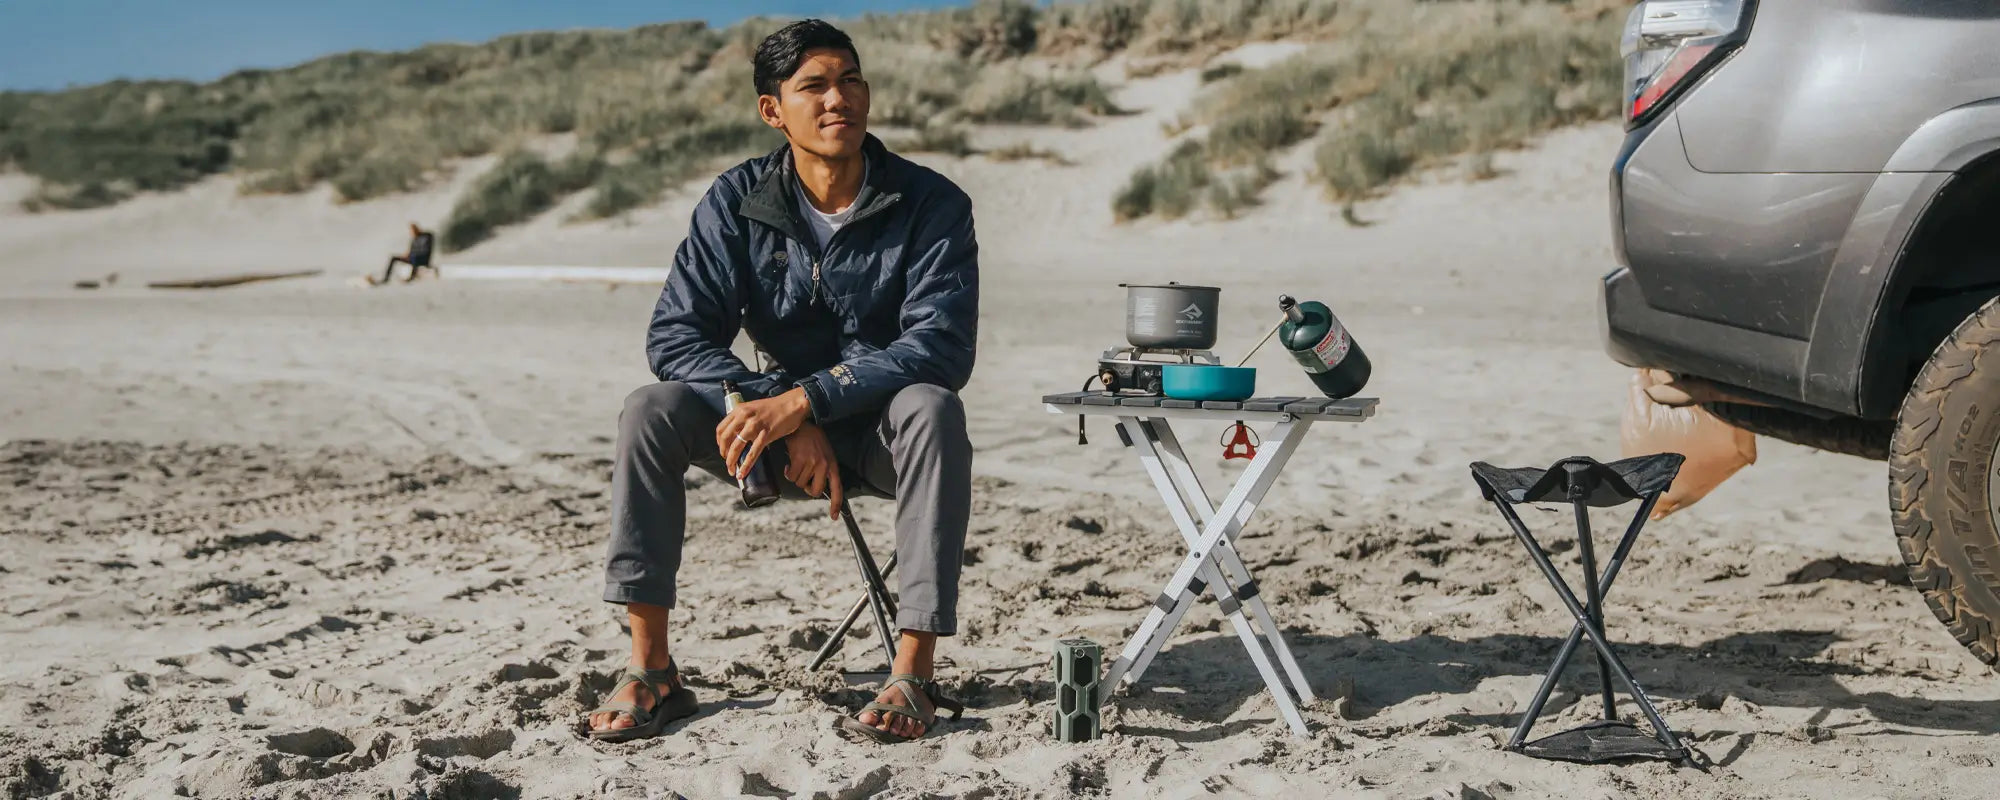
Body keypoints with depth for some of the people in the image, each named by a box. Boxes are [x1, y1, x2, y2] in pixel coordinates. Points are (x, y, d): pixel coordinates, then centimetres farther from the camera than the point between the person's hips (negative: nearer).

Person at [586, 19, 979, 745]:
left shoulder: (931, 204, -12)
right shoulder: (736, 203, -4)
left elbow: (942, 346, -23)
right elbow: (675, 336, -12)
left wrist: (805, 400, -34)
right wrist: (781, 421, -27)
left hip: (882, 430, -2)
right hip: (781, 422, 3)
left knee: (931, 411, -36)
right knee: (650, 411, -22)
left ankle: (914, 675, -35)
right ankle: (651, 671, -19)